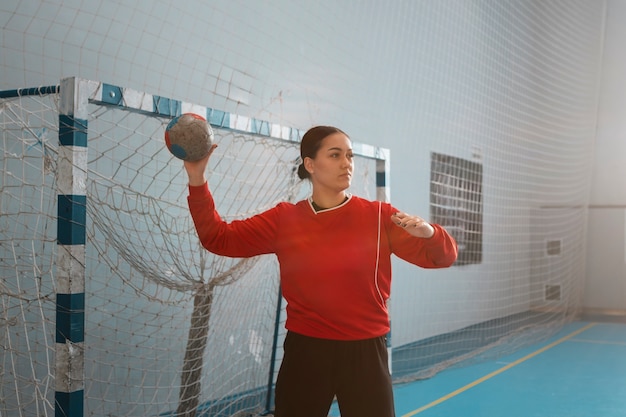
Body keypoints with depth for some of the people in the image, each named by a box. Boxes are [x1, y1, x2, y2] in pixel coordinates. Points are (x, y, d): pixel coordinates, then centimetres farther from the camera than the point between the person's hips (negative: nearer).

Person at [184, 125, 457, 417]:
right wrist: (197, 180, -10)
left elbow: (441, 257, -1)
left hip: (365, 353, 0)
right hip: (305, 352, 1)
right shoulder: (285, 219, 1)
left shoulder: (379, 216, -2)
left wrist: (428, 232, -25)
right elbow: (218, 238, 2)